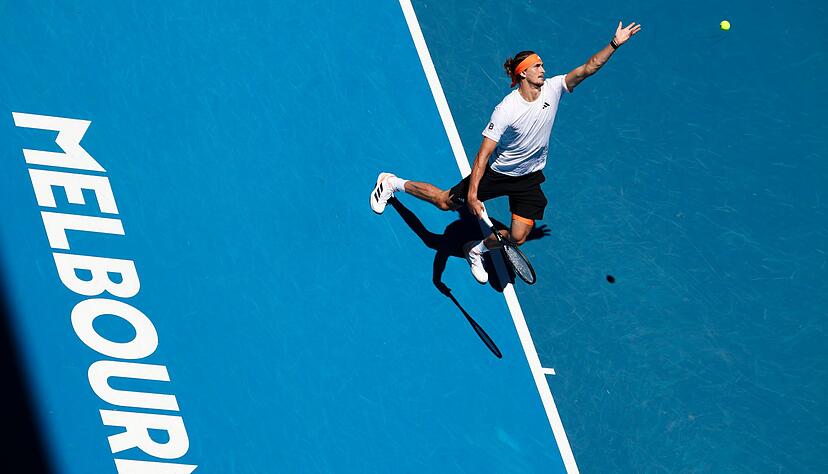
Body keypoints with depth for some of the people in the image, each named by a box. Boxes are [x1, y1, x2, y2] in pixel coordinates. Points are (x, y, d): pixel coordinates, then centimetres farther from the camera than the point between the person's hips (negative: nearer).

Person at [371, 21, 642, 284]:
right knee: (446, 202, 10)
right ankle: (392, 183, 33)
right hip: (497, 172, -4)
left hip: (530, 179, 4)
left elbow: (588, 68, -18)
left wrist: (614, 44, -30)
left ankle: (477, 249, 27)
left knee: (518, 237, -4)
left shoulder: (553, 89, -14)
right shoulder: (506, 110, -29)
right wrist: (472, 194, -35)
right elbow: (484, 153, -30)